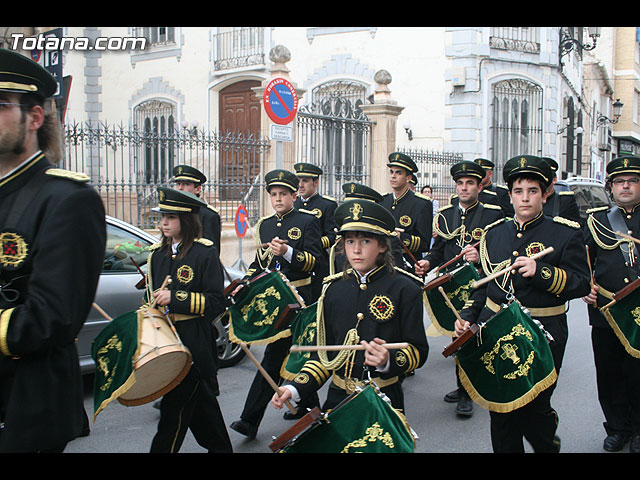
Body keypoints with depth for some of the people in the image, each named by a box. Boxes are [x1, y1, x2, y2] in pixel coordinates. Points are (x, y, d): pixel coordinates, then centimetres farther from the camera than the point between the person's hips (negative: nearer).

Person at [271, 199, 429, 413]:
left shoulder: (405, 289, -6)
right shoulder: (333, 289, 6)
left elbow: (418, 351, -5)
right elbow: (324, 350, 11)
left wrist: (388, 361, -25)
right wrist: (296, 388, -1)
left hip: (383, 399, -3)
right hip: (338, 397, 3)